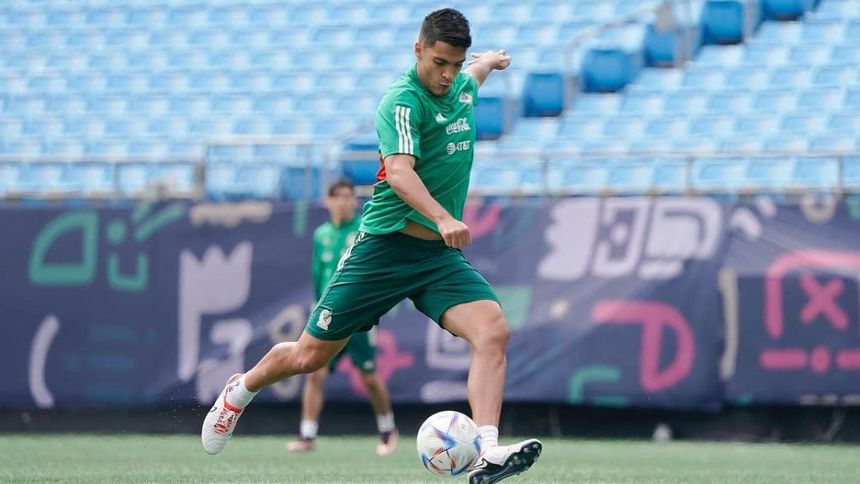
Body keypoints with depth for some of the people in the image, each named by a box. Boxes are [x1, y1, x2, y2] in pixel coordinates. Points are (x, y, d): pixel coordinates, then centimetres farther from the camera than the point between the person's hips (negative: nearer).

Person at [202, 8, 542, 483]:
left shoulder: (461, 87, 7)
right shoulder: (403, 100, -17)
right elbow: (400, 173, -35)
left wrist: (491, 60, 58)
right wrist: (443, 218, -50)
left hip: (442, 255, 6)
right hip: (387, 245, -6)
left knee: (493, 332, -21)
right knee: (311, 354, 3)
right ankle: (241, 390, 34)